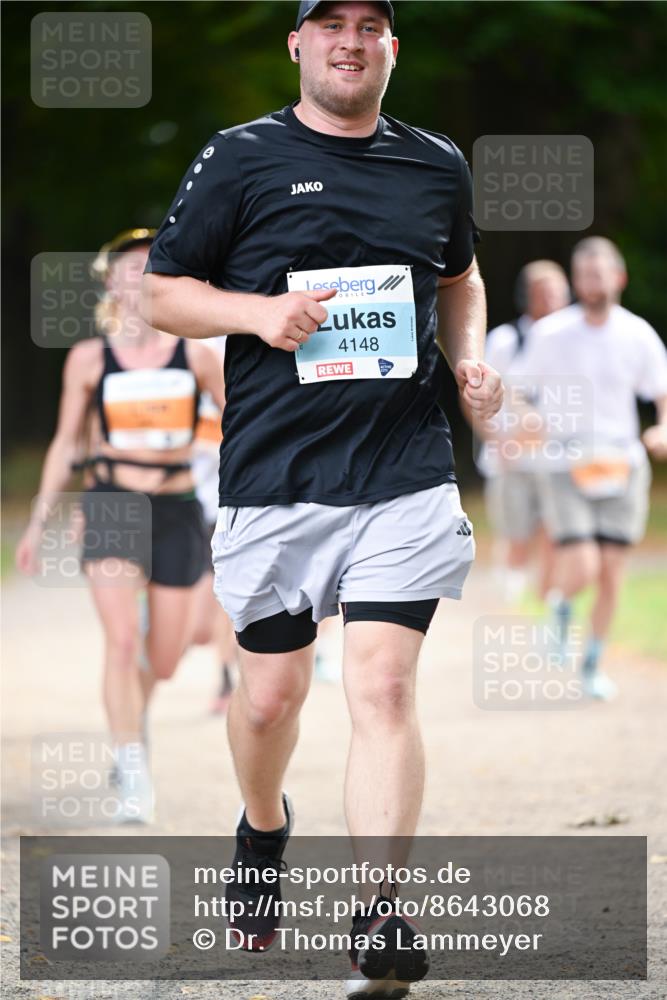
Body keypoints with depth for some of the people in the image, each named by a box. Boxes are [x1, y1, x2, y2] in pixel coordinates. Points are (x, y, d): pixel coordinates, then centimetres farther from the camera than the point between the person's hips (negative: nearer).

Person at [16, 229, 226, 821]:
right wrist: (39, 522, 10)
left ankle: (134, 715, 41)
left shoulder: (195, 355, 0)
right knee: (122, 640, -18)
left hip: (177, 510, 1)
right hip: (112, 506, -1)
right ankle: (134, 777, -13)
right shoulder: (89, 359, 0)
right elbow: (66, 443, 9)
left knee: (163, 660, 6)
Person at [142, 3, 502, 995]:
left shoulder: (437, 166, 10)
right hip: (275, 475, -1)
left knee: (384, 684, -11)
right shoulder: (242, 159, 1)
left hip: (404, 472, 1)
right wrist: (259, 311, -14)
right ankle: (263, 829, 41)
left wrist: (469, 357, 8)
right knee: (270, 695, 8)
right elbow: (163, 290, 4)